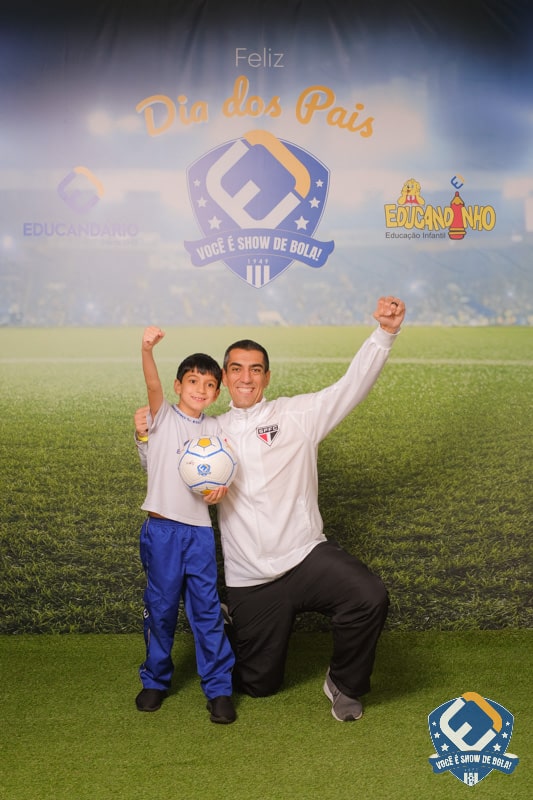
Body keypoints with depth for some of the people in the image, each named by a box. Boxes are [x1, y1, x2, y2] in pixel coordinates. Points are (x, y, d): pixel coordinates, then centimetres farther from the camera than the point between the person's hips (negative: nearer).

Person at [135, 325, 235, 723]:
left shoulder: (214, 428, 9)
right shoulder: (164, 416, -2)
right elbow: (153, 385, -22)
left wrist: (220, 486, -7)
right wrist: (147, 350, -41)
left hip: (200, 530, 3)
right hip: (162, 529, -2)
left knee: (207, 609, 3)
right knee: (161, 607, 8)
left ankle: (218, 687, 14)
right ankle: (156, 680, 26)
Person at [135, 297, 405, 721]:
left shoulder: (297, 414, 2)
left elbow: (353, 384, -6)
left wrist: (385, 332, -18)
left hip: (307, 555, -1)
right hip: (250, 580, 2)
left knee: (370, 598, -30)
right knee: (259, 684, 11)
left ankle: (345, 684, -1)